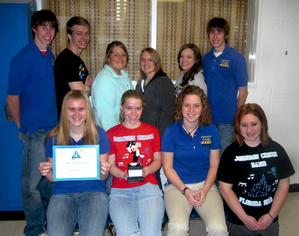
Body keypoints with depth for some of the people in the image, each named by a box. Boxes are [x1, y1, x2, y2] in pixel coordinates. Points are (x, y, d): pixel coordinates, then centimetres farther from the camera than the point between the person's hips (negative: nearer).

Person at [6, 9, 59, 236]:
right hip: (35, 129, -7)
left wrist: (56, 121, 13)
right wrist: (22, 127, -3)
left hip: (53, 126, 7)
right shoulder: (23, 58, -10)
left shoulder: (51, 56, 10)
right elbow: (12, 97, -8)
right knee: (33, 180, 3)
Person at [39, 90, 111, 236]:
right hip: (62, 193, 2)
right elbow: (53, 177, 11)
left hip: (94, 191, -1)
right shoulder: (54, 138, 4)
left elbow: (102, 177, 4)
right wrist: (47, 172, -11)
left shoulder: (99, 134, 1)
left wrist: (104, 172, -19)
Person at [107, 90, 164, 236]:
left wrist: (146, 170, -9)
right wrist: (124, 175, -15)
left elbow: (157, 160, 12)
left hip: (148, 186, 1)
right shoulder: (112, 134, 7)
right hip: (120, 190, 0)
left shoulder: (152, 131, 12)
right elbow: (110, 166, 6)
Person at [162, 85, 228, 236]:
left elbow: (214, 166, 6)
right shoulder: (171, 132, -4)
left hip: (205, 185, 2)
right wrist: (185, 190, -12)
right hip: (177, 185, -2)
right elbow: (168, 168, -1)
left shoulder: (211, 131, 2)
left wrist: (204, 190, -7)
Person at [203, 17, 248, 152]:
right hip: (207, 118, 4)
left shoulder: (236, 58, -8)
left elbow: (243, 92, -5)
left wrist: (236, 118, -3)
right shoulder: (206, 58, 6)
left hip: (226, 121, -4)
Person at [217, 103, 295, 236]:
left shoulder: (276, 150, -3)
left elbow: (284, 184, 0)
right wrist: (244, 218, -13)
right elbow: (225, 188, -10)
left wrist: (271, 215, -7)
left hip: (269, 220, 2)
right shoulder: (231, 152, -10)